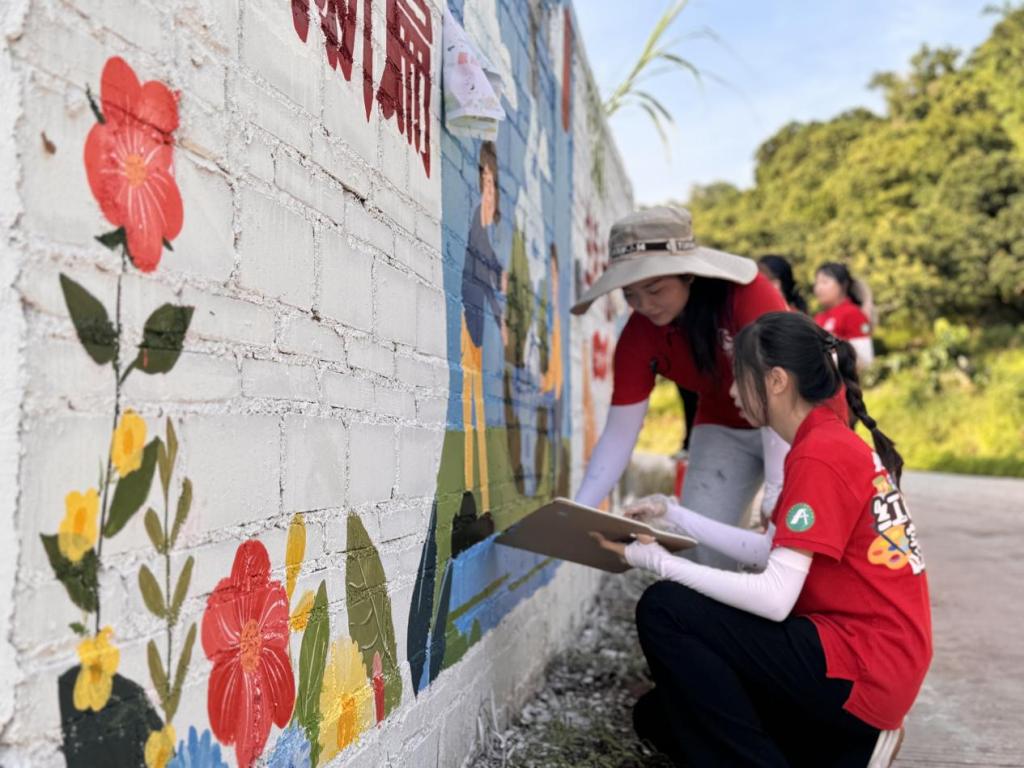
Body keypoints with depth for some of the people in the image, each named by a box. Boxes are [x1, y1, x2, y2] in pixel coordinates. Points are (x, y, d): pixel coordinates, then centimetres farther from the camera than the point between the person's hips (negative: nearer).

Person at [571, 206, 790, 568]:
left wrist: (776, 486, -38)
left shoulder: (748, 294, -30)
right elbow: (620, 430, -17)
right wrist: (578, 511, -27)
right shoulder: (638, 335, -18)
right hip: (724, 428, 4)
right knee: (698, 542, -7)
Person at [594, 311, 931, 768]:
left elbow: (774, 598, -24)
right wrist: (675, 517, 8)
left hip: (863, 670, -10)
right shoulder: (835, 443, 11)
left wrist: (662, 564, -16)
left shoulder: (819, 455, -20)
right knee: (659, 716, 12)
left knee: (665, 611, -16)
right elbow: (769, 553, 12)